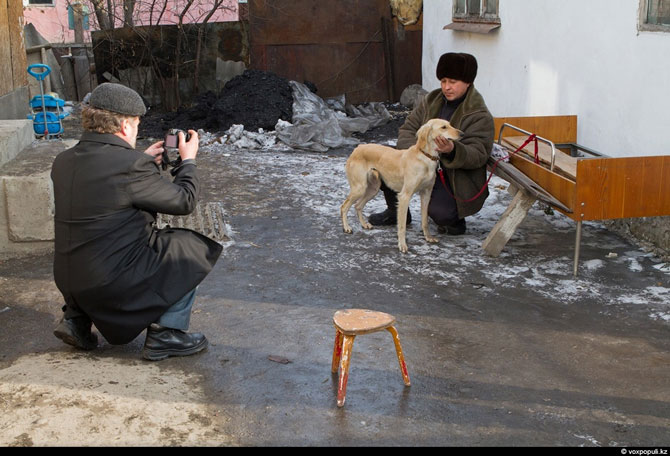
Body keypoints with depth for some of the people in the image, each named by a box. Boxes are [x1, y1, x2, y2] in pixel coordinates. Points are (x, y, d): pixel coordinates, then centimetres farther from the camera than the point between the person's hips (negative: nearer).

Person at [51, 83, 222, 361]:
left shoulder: (63, 162, 3)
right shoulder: (130, 164, -20)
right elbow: (184, 201, -8)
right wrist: (188, 160, 8)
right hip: (113, 283, -8)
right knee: (193, 246, 7)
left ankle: (77, 317, 22)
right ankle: (166, 333, 7)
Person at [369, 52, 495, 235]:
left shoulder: (480, 116, -15)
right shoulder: (431, 100, 4)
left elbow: (478, 155, -24)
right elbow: (407, 129, 5)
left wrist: (453, 151, -45)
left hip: (457, 180, -6)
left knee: (440, 212, -33)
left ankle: (454, 220, 7)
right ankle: (396, 212, 11)